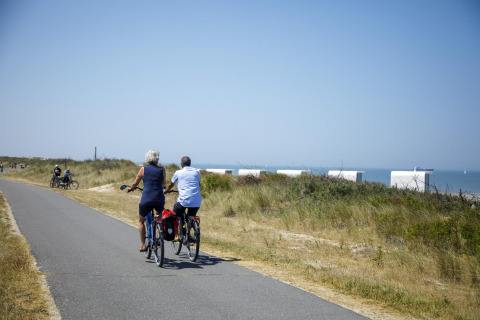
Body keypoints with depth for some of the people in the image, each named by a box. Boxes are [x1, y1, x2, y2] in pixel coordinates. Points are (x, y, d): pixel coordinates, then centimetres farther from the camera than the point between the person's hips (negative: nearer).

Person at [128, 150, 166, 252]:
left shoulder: (143, 169, 1)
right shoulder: (162, 170, 4)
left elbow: (135, 183, 10)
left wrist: (131, 188, 31)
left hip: (146, 199, -1)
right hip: (159, 199, 2)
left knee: (141, 221, 19)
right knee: (160, 217, 33)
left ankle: (143, 245, 12)